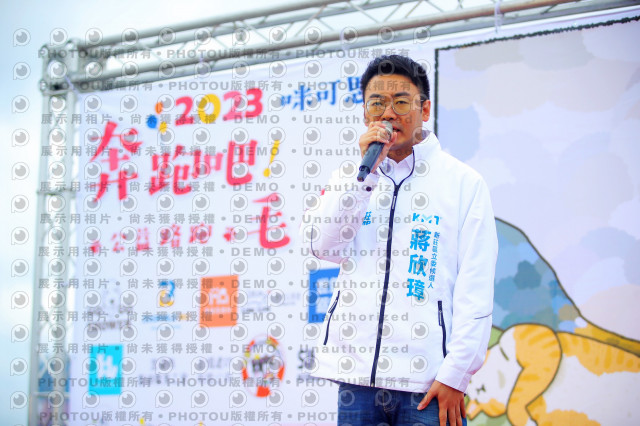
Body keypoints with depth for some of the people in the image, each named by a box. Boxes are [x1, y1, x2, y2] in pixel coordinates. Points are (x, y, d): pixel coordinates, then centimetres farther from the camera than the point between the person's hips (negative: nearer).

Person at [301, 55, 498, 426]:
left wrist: (455, 374, -10)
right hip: (357, 373, 3)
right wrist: (365, 172, -9)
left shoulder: (464, 182, 3)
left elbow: (475, 290, -3)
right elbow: (324, 246, -2)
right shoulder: (350, 180, 14)